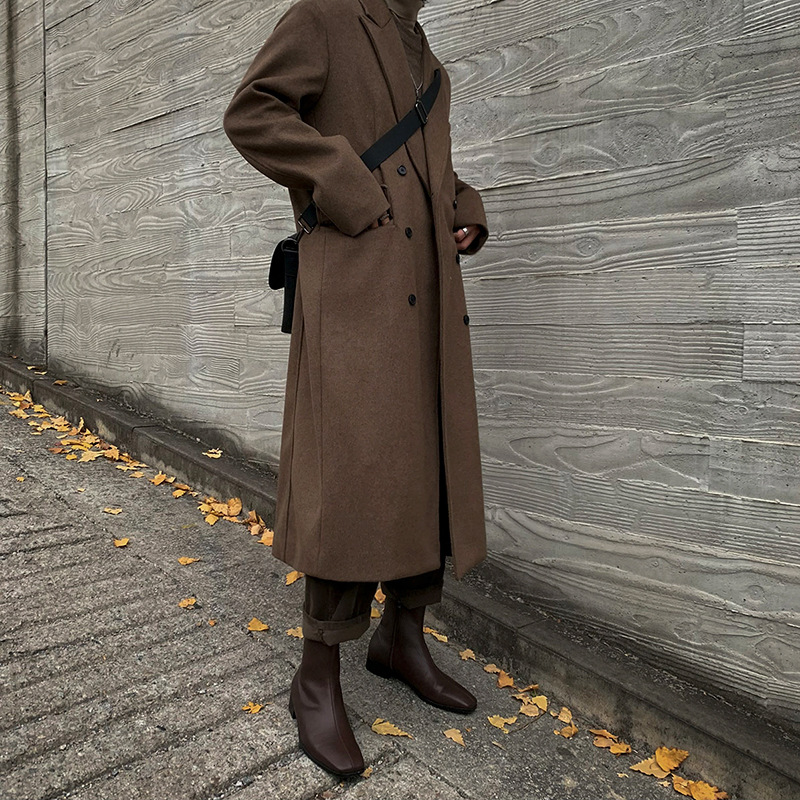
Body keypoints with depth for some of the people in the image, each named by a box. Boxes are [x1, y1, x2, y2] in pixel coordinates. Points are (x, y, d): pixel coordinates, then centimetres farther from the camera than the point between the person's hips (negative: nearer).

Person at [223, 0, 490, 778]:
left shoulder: (429, 69, 27)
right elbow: (251, 115, -5)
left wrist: (465, 217, 12)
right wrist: (351, 192, -12)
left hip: (427, 301, 8)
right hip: (352, 286, -8)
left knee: (434, 470, 6)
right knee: (358, 477, -14)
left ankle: (400, 638, 22)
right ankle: (318, 675, 2)